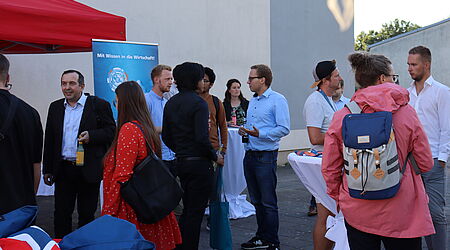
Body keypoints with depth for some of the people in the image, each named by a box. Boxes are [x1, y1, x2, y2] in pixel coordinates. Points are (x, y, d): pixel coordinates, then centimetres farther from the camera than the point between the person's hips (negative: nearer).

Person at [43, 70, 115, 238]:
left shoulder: (99, 105, -3)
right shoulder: (55, 107, 10)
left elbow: (111, 131, -4)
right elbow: (49, 140, 13)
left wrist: (91, 136, -21)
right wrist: (47, 170, 11)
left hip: (89, 170, -3)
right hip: (63, 169, 4)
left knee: (87, 215, 8)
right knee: (61, 214, 7)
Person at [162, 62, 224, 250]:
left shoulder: (171, 103, 9)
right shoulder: (198, 103, -15)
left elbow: (166, 137, 12)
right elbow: (202, 138, -22)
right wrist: (215, 157, -9)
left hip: (180, 162, 8)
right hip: (199, 163, -8)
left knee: (188, 209, 19)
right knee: (196, 212, 2)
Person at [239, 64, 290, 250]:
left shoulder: (277, 100, -9)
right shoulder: (253, 101, 17)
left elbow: (284, 129, -16)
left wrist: (260, 134, -24)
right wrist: (244, 131, 6)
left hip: (266, 156, -8)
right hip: (249, 154, 8)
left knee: (268, 202, -2)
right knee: (256, 201, 15)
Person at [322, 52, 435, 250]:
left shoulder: (341, 117, -6)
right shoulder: (407, 113, -8)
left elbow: (329, 169, -2)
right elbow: (425, 164, -3)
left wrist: (337, 198, 15)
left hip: (356, 211, 2)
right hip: (400, 212, -1)